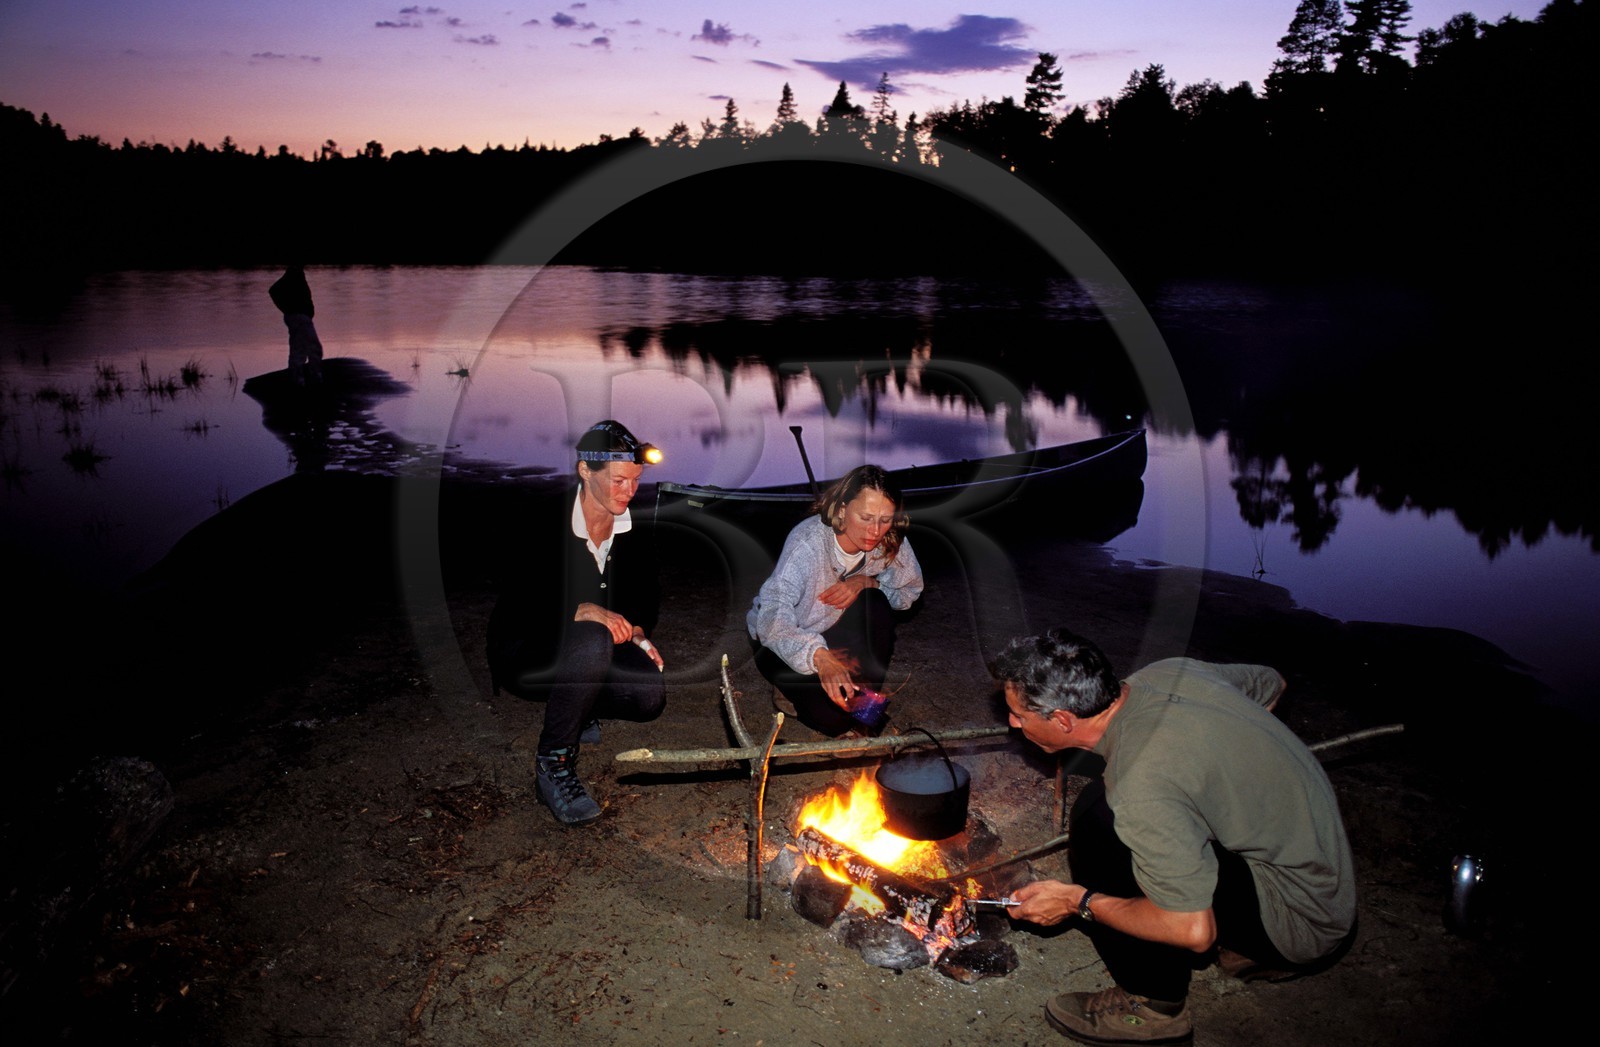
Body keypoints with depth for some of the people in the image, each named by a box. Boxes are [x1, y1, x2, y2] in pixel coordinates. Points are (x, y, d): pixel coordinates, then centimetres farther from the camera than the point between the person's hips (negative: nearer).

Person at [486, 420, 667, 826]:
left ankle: (576, 709, 14)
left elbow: (645, 594, 15)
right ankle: (552, 766, -23)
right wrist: (582, 611, -37)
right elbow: (513, 607, -26)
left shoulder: (634, 534, -1)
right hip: (525, 656, -6)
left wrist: (637, 632, -5)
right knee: (591, 641, -37)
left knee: (651, 696, -20)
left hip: (586, 654, 6)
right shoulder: (544, 526, -21)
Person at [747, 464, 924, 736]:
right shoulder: (807, 541, -34)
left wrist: (866, 582, -24)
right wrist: (820, 658, -62)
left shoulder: (890, 541, -19)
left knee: (874, 601, -26)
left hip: (833, 632, 5)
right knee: (834, 718, -24)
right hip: (779, 642, -5)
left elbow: (912, 589, -2)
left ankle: (867, 696, -8)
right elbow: (772, 617, -45)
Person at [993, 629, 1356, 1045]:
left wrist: (1078, 901, -14)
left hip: (1302, 923, -9)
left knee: (1100, 816, -21)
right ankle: (1250, 947, 20)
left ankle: (1153, 1004, -5)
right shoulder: (1168, 672, -5)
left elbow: (1194, 931, -27)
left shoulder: (1141, 788, -30)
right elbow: (1271, 683, 14)